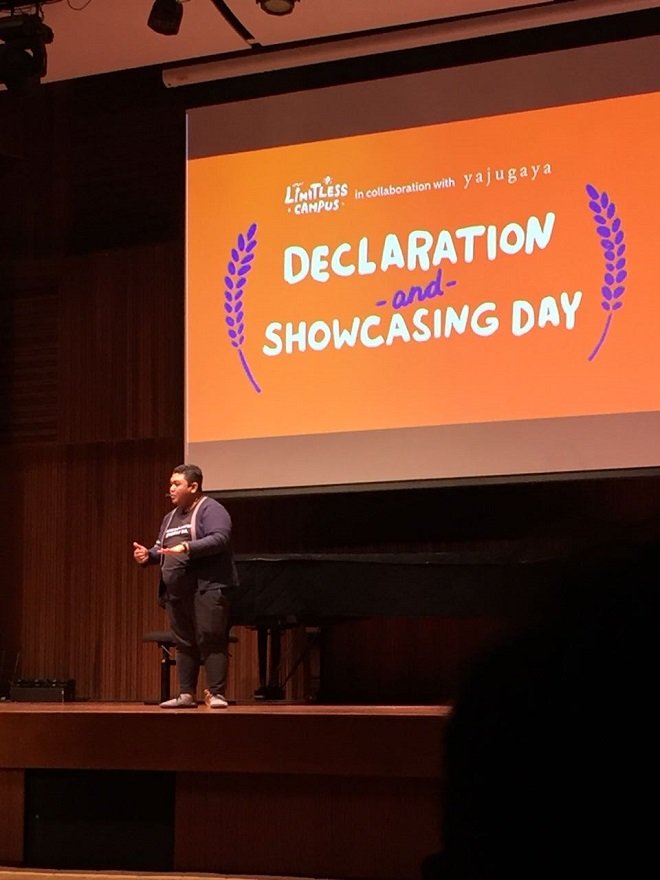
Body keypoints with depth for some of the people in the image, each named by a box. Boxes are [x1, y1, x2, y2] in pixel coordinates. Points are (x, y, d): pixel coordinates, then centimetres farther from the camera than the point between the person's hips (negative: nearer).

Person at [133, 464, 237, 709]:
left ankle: (215, 693, -8)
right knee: (184, 644, 9)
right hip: (177, 592, 8)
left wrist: (187, 548, -29)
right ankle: (186, 694, 14)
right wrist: (149, 555, 2)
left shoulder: (210, 510, -5)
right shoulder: (171, 517, 21)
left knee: (210, 641, -10)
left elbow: (220, 539, -20)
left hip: (206, 587, -8)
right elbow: (161, 548, 25)